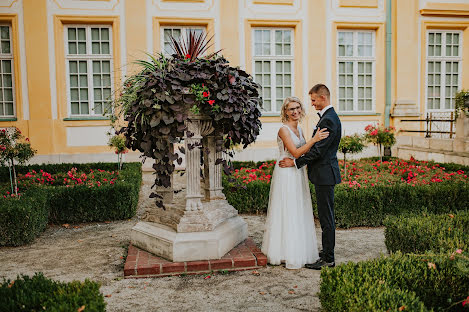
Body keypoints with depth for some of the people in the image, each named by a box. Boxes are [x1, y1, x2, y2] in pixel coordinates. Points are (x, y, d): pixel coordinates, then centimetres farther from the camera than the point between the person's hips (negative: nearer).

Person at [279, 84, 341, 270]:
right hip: (324, 173, 11)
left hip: (325, 174, -11)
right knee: (325, 215, 17)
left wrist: (295, 162, -15)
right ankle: (327, 251, 29)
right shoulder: (328, 117, 15)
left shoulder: (329, 119, -18)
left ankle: (328, 259, 6)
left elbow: (318, 150, -22)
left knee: (326, 216, -3)